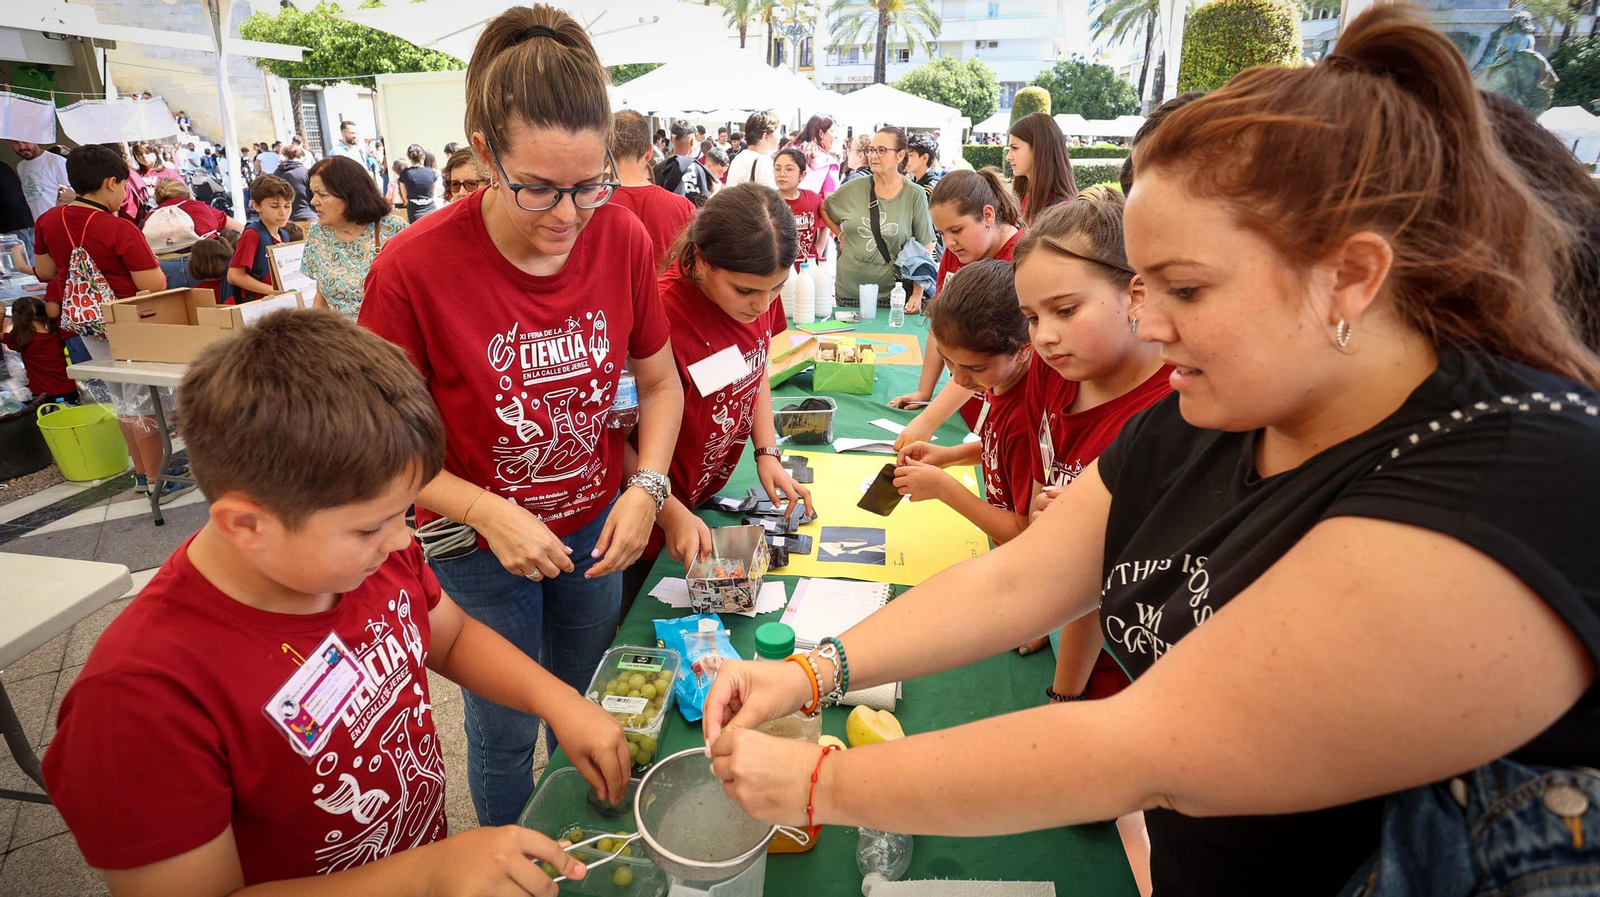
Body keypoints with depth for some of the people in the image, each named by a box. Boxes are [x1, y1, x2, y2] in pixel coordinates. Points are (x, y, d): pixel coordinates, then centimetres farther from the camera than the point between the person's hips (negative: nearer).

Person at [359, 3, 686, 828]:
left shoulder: (623, 239, -14)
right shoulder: (414, 269, -23)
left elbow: (660, 382, -1)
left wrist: (646, 488, -15)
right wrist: (485, 512, -26)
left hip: (595, 529, 3)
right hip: (477, 549, -3)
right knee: (505, 731, 17)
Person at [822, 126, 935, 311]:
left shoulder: (914, 195, -5)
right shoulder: (853, 189, 0)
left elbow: (924, 248, -4)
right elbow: (824, 209, 19)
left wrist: (917, 295, -9)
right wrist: (841, 236, 6)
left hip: (892, 293, -2)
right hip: (848, 291, 2)